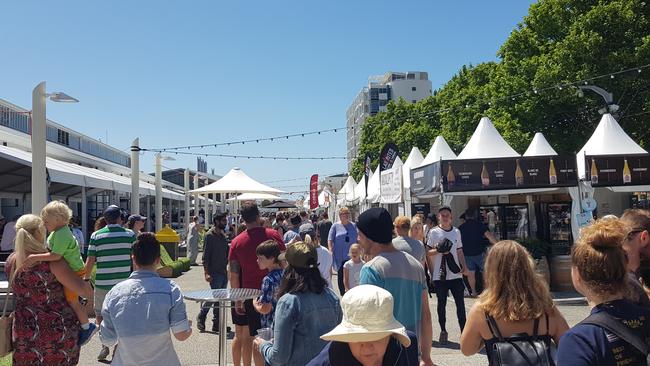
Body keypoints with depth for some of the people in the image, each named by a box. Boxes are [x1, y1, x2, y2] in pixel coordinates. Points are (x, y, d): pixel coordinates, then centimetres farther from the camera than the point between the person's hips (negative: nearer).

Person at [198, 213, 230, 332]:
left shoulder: (223, 235, 14)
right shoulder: (209, 235, -9)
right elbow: (206, 255, -13)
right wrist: (206, 272, -18)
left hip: (224, 272, 7)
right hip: (215, 273, -7)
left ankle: (217, 324, 15)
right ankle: (201, 317, 12)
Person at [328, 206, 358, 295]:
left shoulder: (353, 226, 9)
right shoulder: (335, 226, 1)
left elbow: (358, 239, 14)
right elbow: (330, 239, 0)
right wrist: (331, 251, -9)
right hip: (340, 256, -1)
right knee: (341, 275, 7)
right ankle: (342, 293, 18)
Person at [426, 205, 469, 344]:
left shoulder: (456, 231, 9)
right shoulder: (434, 232, -3)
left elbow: (459, 251, 14)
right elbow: (428, 253, -1)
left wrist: (464, 266, 1)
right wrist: (439, 250, -19)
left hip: (456, 274, 3)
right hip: (439, 275, -3)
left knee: (460, 303, 2)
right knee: (441, 303, 9)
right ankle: (443, 331, 20)